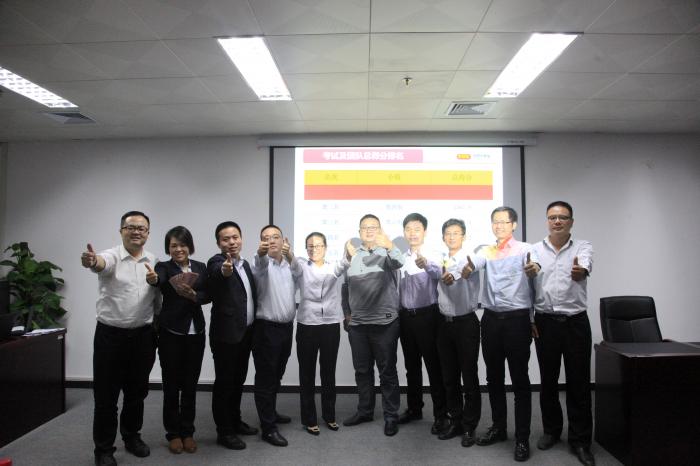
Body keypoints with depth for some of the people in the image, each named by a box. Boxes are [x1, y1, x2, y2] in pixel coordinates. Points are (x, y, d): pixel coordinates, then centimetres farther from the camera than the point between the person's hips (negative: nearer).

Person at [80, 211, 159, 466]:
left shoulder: (154, 261, 4)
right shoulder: (112, 256, -9)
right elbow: (102, 263, -36)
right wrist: (92, 261, -59)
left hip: (143, 335, 4)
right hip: (110, 334, -4)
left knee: (137, 392, 16)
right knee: (106, 395, 6)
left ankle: (131, 436, 36)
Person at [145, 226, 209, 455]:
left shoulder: (200, 268, 6)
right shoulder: (164, 267, -4)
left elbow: (208, 296, 0)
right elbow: (160, 281, -28)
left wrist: (193, 295, -21)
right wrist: (152, 279, -51)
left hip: (195, 333, 3)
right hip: (171, 333, -3)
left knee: (190, 385, 11)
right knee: (171, 385, 6)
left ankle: (188, 432, 24)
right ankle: (173, 433, 22)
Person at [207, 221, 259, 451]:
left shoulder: (245, 264, 10)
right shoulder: (216, 262, -13)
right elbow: (216, 273, -38)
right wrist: (224, 270, -61)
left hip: (246, 332, 7)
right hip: (226, 333, -7)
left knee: (238, 380, 18)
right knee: (224, 382, 4)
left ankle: (235, 421, 33)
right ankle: (224, 432, 16)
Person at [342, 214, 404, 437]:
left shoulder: (386, 252, -4)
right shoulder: (352, 254, 9)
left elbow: (399, 262, -28)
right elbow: (345, 285, 16)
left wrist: (390, 245, -49)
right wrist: (347, 312, 12)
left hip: (384, 322, -4)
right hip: (357, 323, 4)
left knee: (387, 371, 5)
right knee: (362, 370, 15)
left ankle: (391, 416, 16)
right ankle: (365, 410, 29)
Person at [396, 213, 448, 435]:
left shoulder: (432, 256, -10)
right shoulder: (401, 258, 8)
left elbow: (438, 274, -33)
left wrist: (425, 264, -52)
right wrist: (398, 314, 6)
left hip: (426, 316, -5)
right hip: (406, 316, 6)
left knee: (433, 366, 0)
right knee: (411, 365, 15)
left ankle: (440, 414, 10)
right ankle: (414, 408, 29)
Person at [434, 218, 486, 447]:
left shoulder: (470, 256, -10)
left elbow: (481, 260, -33)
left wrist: (461, 271, -55)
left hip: (466, 322, -5)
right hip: (444, 322, 5)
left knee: (469, 377, 4)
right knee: (449, 377, 13)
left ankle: (469, 427, 19)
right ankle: (455, 421, 27)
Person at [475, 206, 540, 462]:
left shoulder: (524, 249, -1)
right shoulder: (485, 251, 10)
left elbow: (534, 263, -17)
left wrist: (534, 267, -42)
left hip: (517, 319, -4)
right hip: (491, 319, 4)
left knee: (520, 380, 3)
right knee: (494, 378, 14)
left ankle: (522, 438, 14)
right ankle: (498, 428, 31)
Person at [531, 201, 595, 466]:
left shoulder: (582, 247, 1)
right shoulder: (535, 250, 6)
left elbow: (585, 266, -22)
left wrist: (581, 271, -45)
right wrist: (529, 322, -13)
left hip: (576, 322, -1)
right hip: (545, 322, 1)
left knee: (579, 382, 4)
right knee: (548, 380, 12)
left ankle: (580, 440, 18)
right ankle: (551, 430, 30)